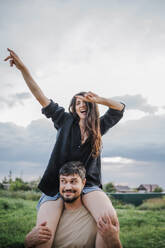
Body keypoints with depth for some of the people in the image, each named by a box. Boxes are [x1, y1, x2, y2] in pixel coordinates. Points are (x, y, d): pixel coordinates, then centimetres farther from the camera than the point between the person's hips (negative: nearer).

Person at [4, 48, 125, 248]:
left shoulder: (99, 127, 14)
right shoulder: (65, 121, 11)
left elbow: (120, 108, 10)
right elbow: (41, 98, 8)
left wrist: (99, 100, -10)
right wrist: (23, 69, 1)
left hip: (88, 184, 1)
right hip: (57, 183, -1)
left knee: (110, 220, -31)